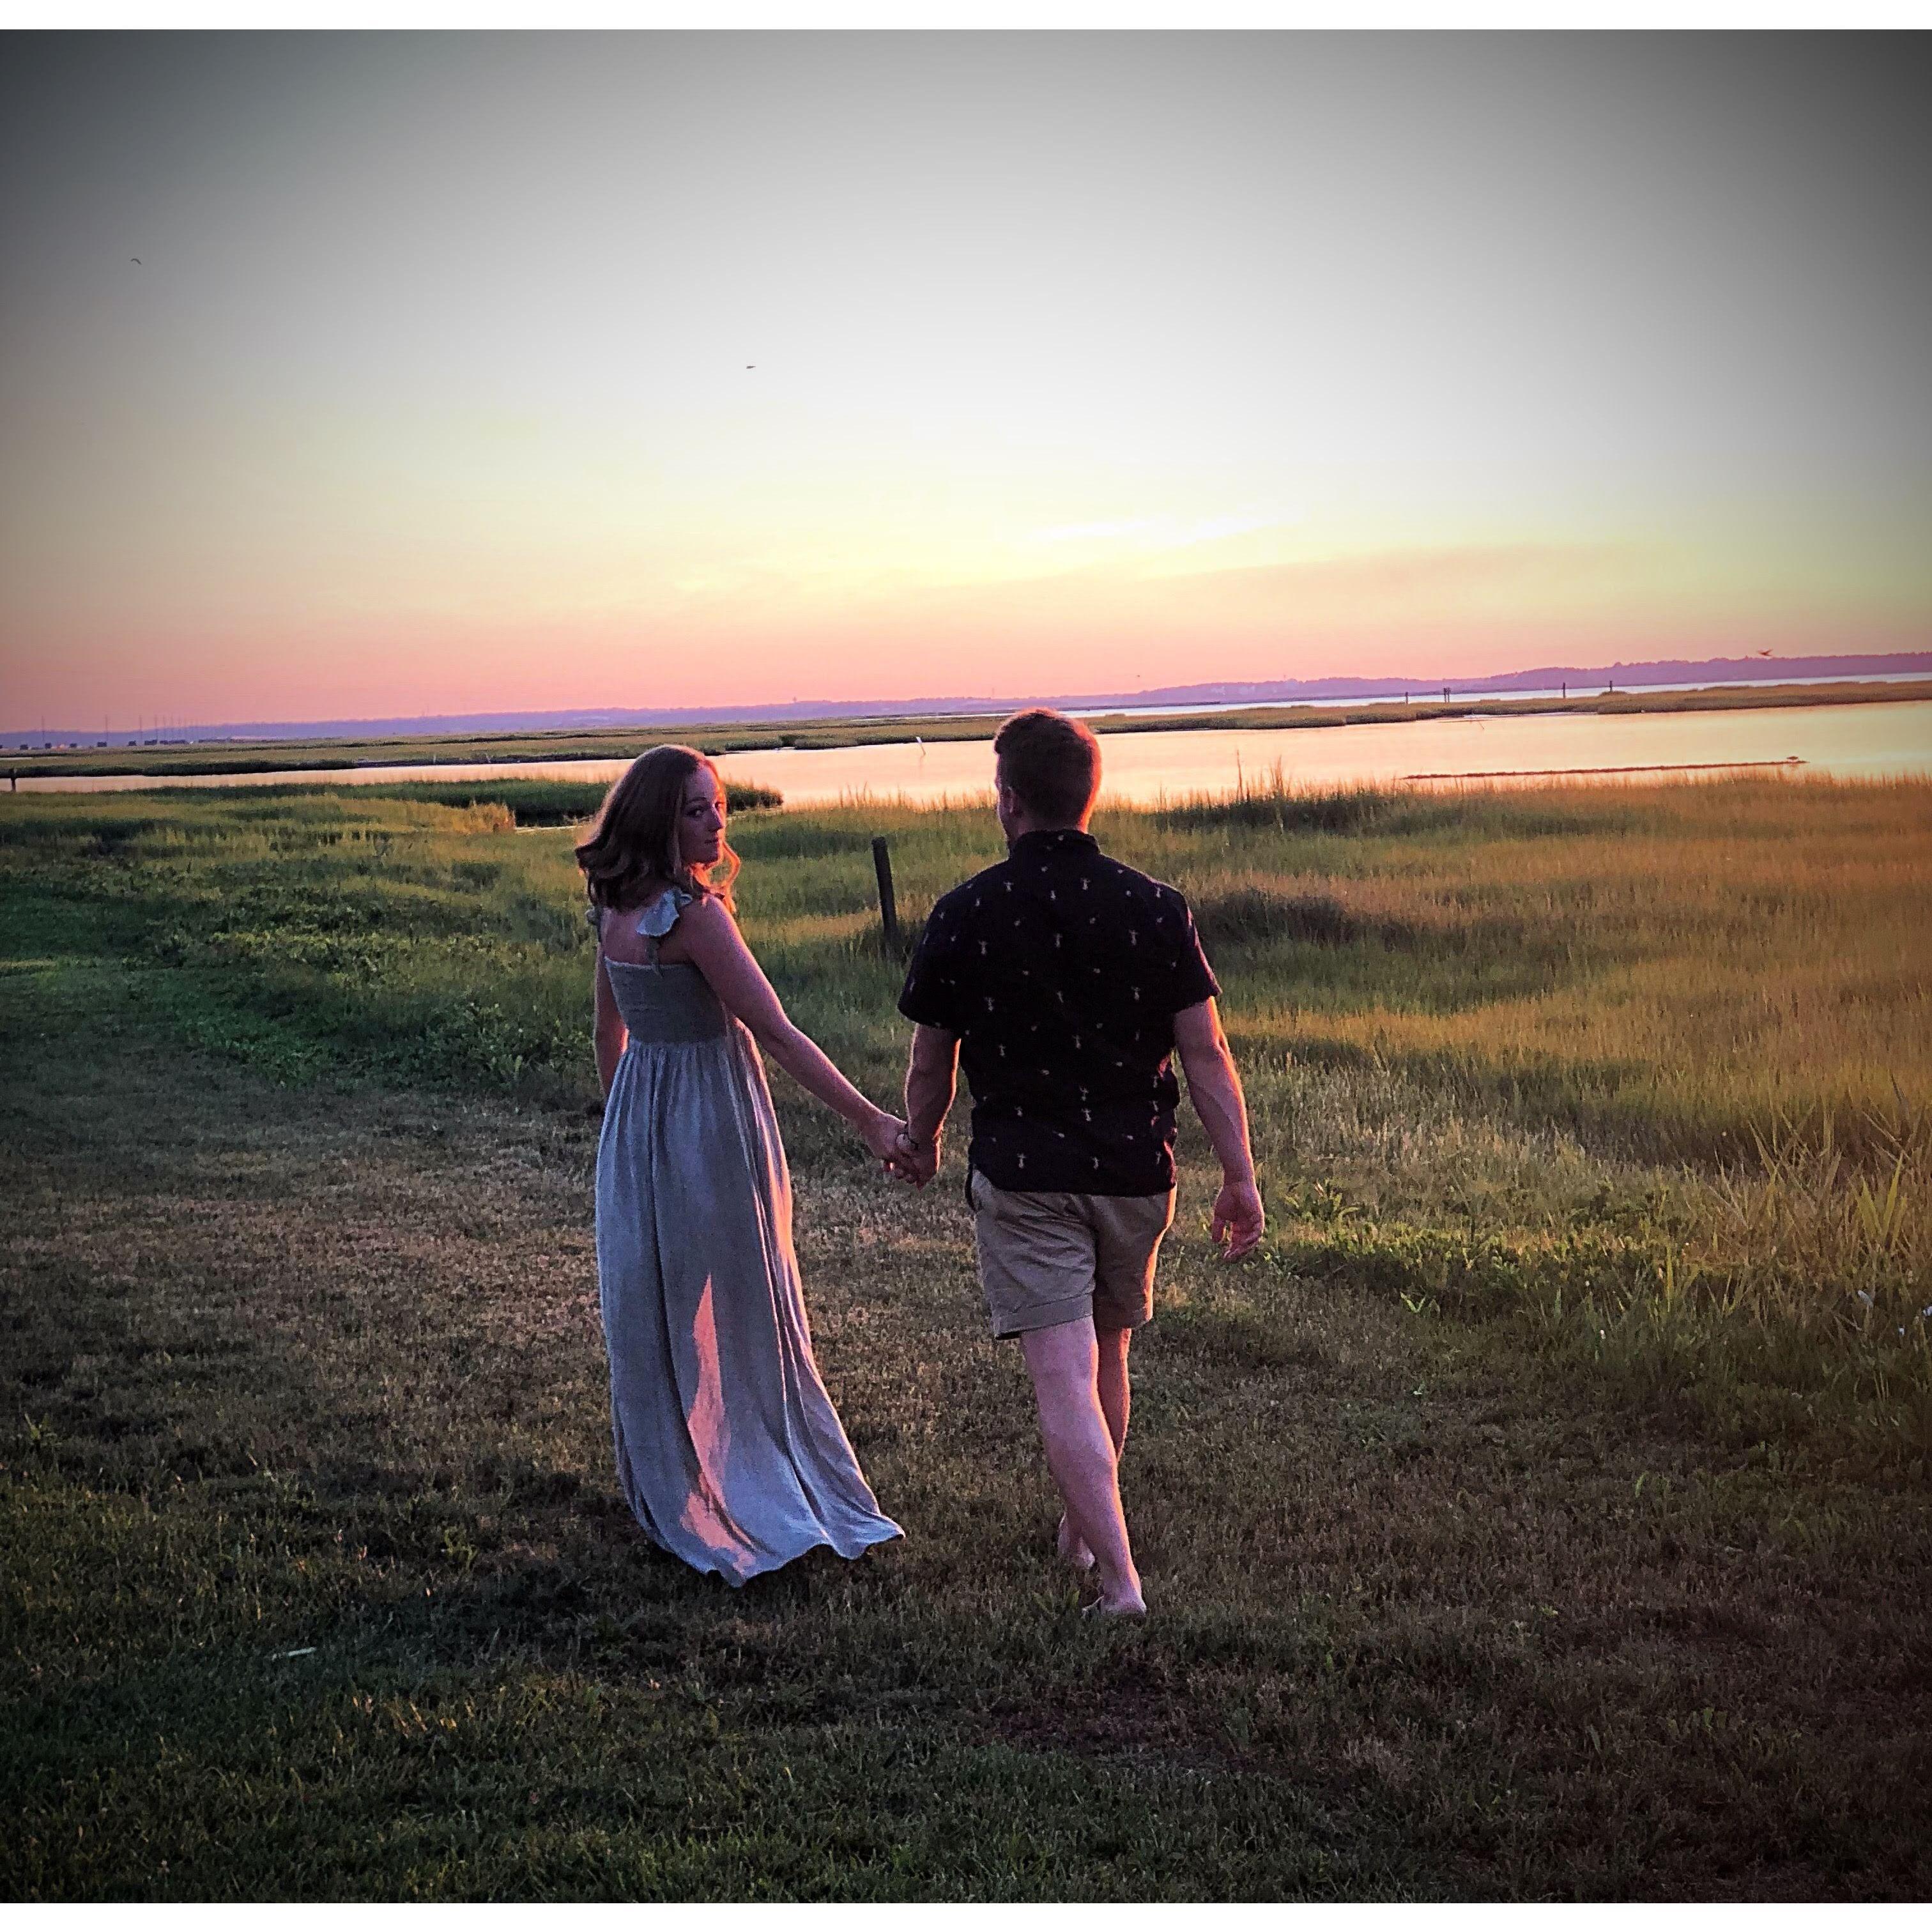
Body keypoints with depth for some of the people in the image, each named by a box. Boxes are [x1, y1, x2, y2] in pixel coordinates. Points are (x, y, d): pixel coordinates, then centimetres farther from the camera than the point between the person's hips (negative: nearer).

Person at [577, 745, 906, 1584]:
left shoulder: (615, 911, 4)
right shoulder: (695, 913, -21)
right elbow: (776, 1034, -23)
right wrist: (870, 1120, -22)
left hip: (638, 1119, 8)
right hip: (709, 1115, -7)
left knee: (650, 1311, 15)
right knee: (742, 1311, 5)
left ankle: (668, 1496, 27)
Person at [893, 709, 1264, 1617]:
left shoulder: (964, 915, -6)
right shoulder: (1155, 908, -4)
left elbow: (931, 1063, 3)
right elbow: (1206, 1052, -5)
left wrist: (919, 1143, 22)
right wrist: (1240, 1177, 1)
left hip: (1022, 1175, -3)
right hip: (1134, 1169, 3)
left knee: (1064, 1379, -4)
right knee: (1107, 1355, 21)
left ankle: (1119, 1579, -12)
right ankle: (1082, 1532, 38)